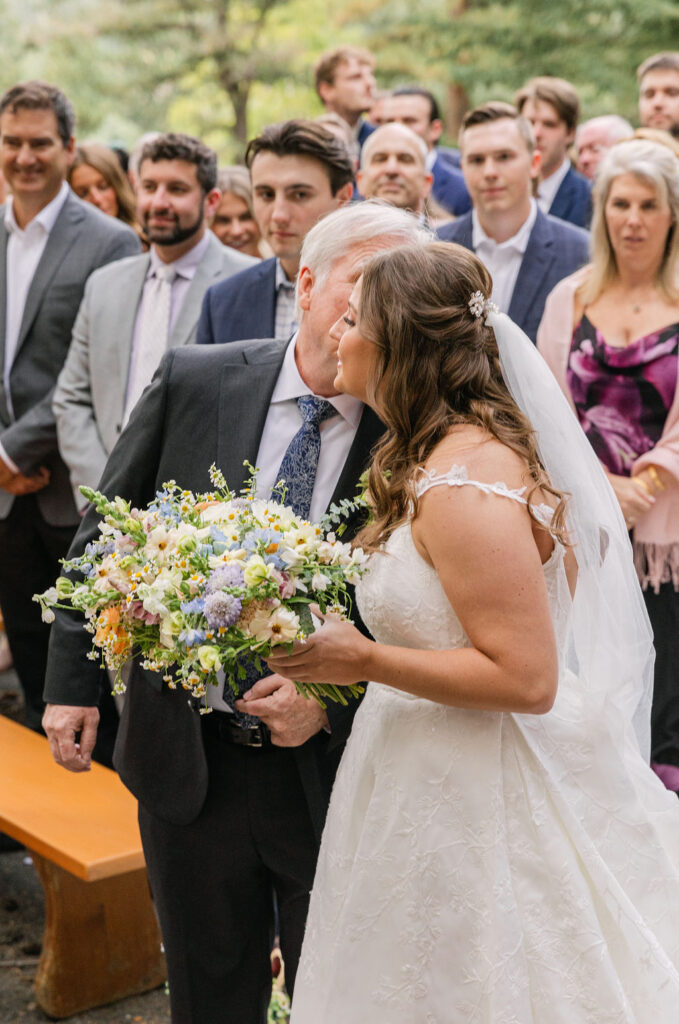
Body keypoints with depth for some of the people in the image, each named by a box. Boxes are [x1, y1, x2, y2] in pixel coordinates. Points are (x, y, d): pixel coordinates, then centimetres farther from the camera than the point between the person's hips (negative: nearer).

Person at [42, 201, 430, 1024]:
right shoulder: (193, 382, -6)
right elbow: (105, 534, 2)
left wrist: (332, 699, -19)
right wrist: (72, 680, 1)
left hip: (331, 771, -1)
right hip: (185, 762, 2)